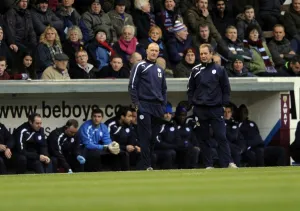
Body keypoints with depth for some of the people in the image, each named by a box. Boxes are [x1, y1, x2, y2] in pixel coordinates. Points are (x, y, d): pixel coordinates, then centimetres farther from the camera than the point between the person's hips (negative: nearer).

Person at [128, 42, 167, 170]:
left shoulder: (160, 70, 19)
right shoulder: (140, 66, 0)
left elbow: (164, 89, 25)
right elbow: (132, 85, -5)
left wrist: (163, 105, 13)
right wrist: (136, 103, -12)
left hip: (157, 107, 6)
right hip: (144, 106, -6)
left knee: (153, 137, 4)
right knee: (145, 136, -11)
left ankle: (148, 163, 8)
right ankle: (145, 165, -13)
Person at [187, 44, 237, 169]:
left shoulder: (219, 70, 6)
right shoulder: (195, 71, 8)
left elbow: (226, 88, 8)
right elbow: (190, 89, 12)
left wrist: (224, 103, -1)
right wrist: (192, 104, 2)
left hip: (216, 109, -2)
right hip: (200, 110, 2)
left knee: (221, 136, -8)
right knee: (203, 138, 3)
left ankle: (228, 163, -11)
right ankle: (208, 165, 7)